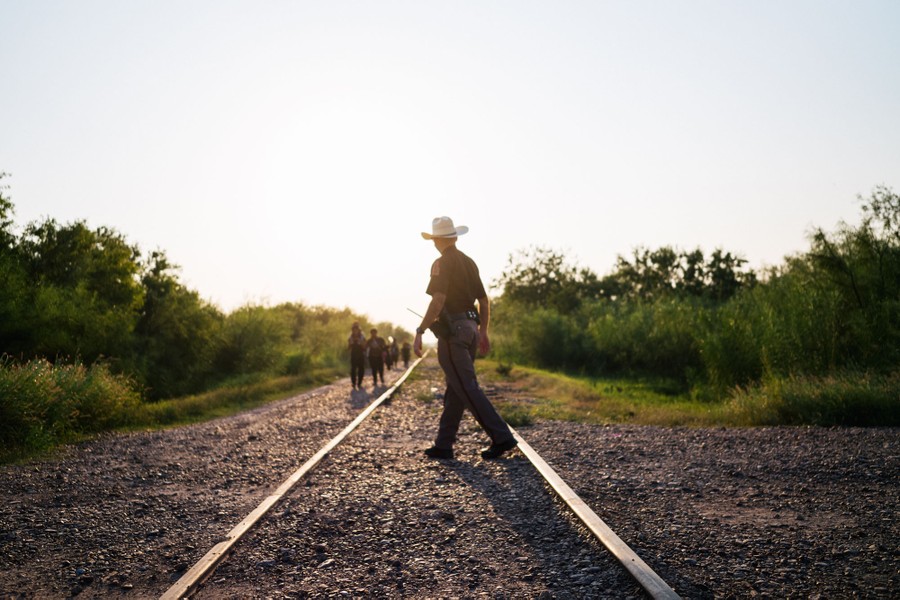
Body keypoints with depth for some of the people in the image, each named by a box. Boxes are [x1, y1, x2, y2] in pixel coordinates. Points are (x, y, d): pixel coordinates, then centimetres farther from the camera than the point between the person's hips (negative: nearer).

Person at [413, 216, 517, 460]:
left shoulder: (442, 264, -9)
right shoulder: (469, 262, 14)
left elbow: (438, 301, -21)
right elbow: (484, 300, 17)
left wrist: (419, 332, -20)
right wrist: (483, 332, 25)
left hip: (452, 330, -8)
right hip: (470, 327, 8)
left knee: (467, 389, -7)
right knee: (454, 390, 11)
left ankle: (501, 437, -11)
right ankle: (443, 445, 15)